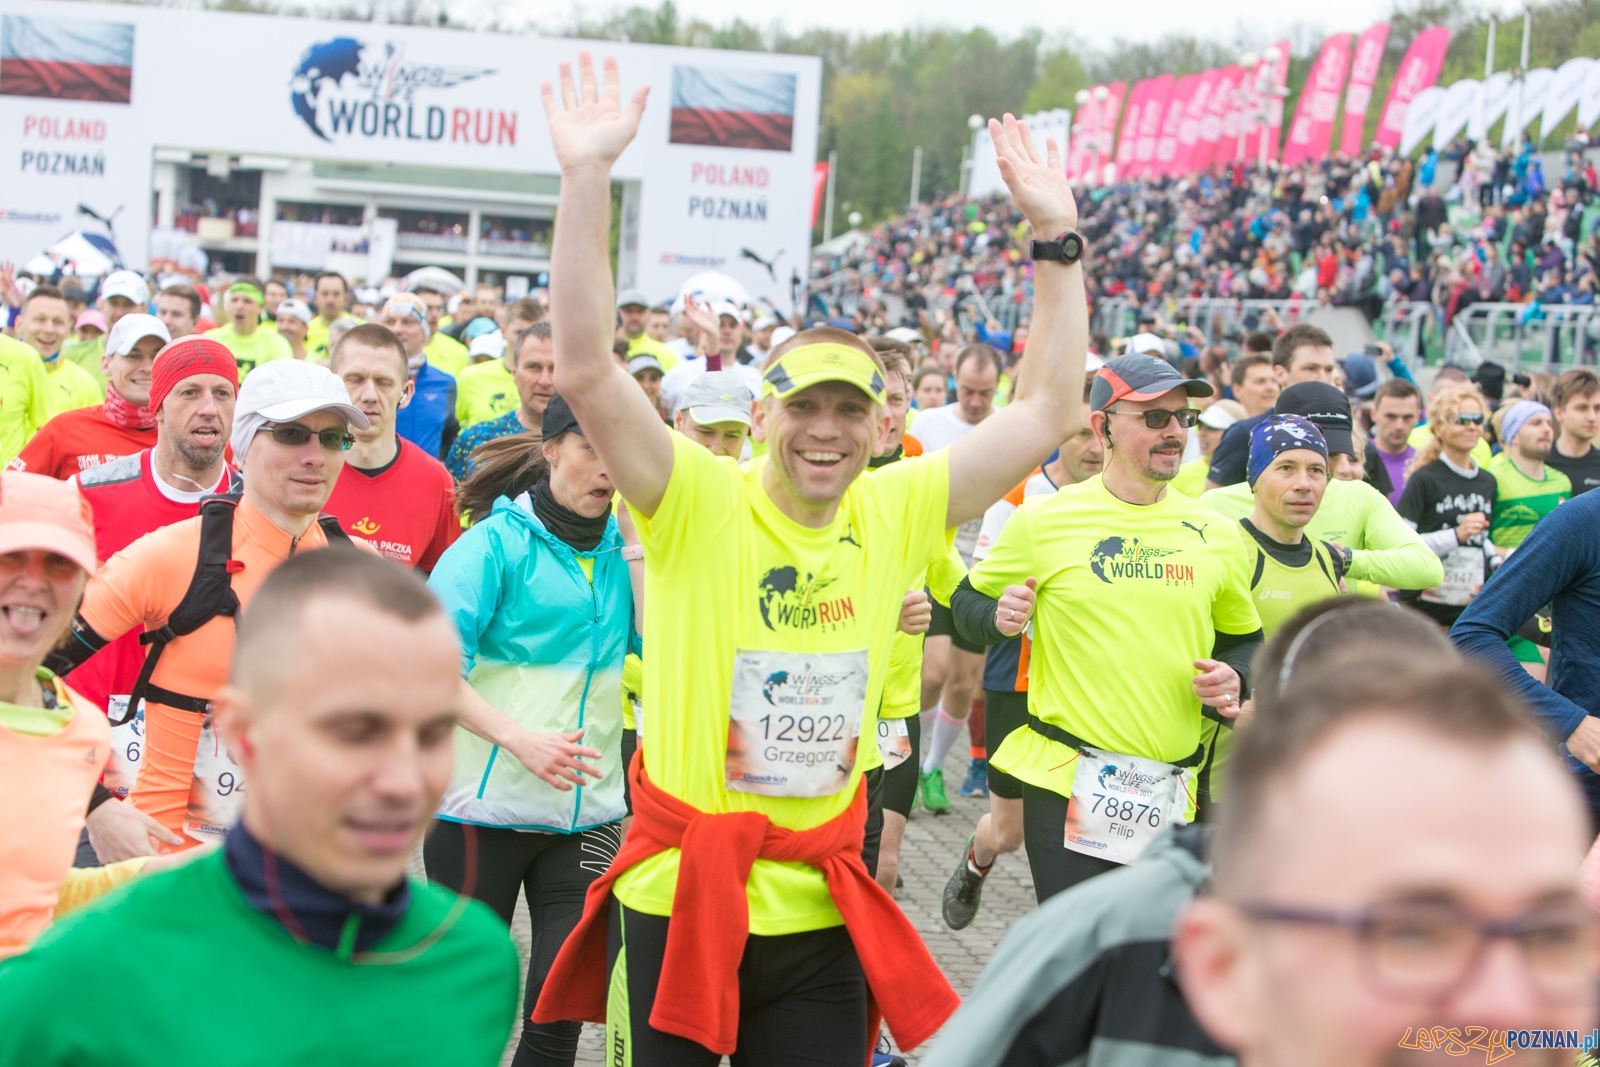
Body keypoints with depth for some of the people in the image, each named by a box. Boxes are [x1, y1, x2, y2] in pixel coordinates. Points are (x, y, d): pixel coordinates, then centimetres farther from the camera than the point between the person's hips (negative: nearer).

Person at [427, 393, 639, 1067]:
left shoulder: (620, 547, 8)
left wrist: (638, 544, -7)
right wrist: (521, 739, -26)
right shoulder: (497, 542, -7)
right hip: (487, 802, -4)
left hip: (587, 807, 4)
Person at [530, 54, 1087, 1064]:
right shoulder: (700, 504, -9)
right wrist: (588, 177, -27)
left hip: (821, 910, 3)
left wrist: (1056, 237, -1)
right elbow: (587, 372, -21)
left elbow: (1049, 412, 5)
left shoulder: (896, 514, 2)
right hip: (677, 896, -3)